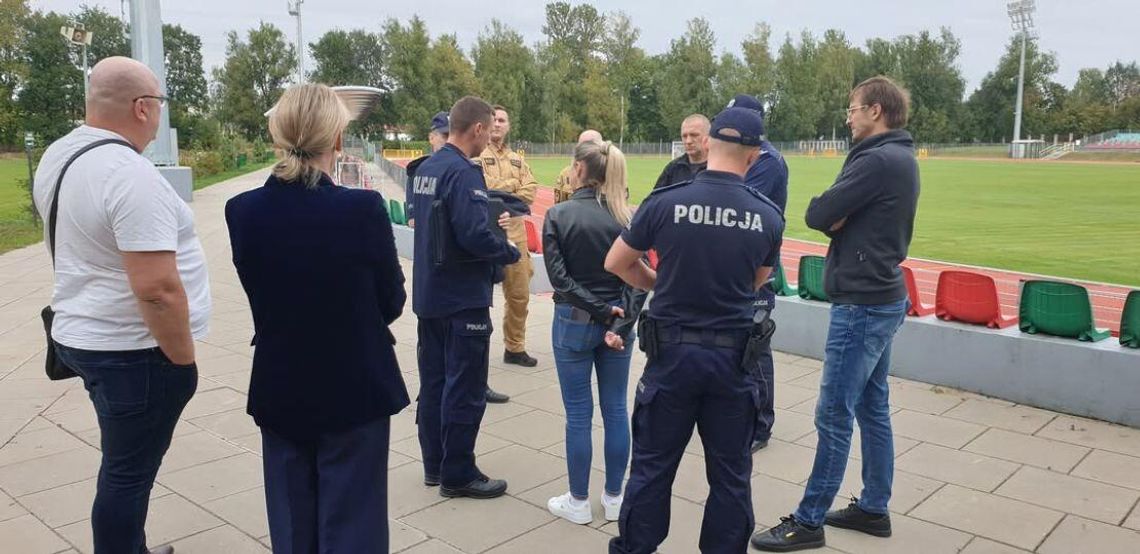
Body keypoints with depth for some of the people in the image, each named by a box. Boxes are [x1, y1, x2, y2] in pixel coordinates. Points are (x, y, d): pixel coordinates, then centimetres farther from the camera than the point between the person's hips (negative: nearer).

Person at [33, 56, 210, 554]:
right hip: (135, 351, -9)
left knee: (124, 465, 23)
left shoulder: (58, 156, 6)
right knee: (129, 473, 6)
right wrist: (183, 360, -16)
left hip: (82, 336, 10)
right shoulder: (130, 174, -24)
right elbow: (157, 289, -28)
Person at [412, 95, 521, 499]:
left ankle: (434, 464, 27)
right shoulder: (463, 173, -19)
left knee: (433, 380, 16)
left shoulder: (426, 168, 9)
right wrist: (510, 252, -9)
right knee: (465, 389, 2)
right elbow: (474, 236, -27)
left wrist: (490, 220, 11)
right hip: (462, 299, -9)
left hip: (428, 294, 9)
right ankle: (457, 475, 12)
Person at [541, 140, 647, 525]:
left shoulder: (559, 215, -9)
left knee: (578, 414, 6)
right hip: (617, 321, 3)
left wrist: (598, 311, -11)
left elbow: (559, 277, -15)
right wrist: (620, 323, -12)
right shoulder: (627, 217, -1)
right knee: (615, 410, 12)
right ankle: (614, 498, 23)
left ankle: (578, 503, 18)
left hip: (574, 322, -3)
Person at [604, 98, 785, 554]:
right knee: (730, 472, 14)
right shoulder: (769, 217, -5)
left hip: (672, 350, -1)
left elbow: (616, 263, 1)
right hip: (734, 356, 1)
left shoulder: (664, 202, -11)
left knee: (653, 464, 14)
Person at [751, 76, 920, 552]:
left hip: (862, 303, -10)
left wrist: (834, 213, 1)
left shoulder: (877, 160, -19)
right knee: (872, 409, 16)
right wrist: (841, 216, -9)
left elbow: (817, 214, -19)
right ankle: (873, 508, 27)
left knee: (834, 416, -3)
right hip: (882, 297, 10)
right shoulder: (901, 158, 14)